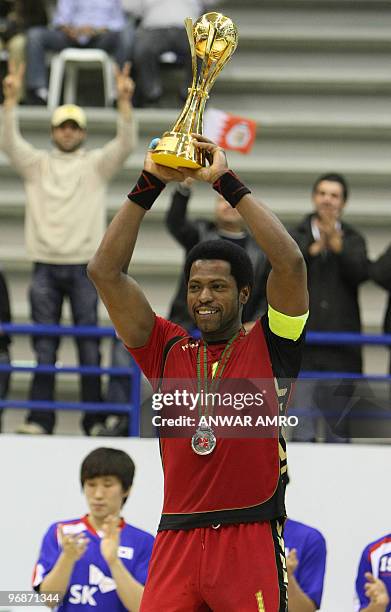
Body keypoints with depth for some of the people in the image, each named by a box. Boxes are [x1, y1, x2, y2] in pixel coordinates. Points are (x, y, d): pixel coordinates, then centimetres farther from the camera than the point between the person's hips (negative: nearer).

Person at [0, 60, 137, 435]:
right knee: (44, 347, 1)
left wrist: (124, 101, -25)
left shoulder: (96, 165, 7)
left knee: (89, 345, 0)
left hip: (83, 267, -1)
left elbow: (125, 144, -10)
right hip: (45, 266, 1)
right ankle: (40, 419, 3)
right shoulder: (36, 165, 10)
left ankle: (95, 419, 4)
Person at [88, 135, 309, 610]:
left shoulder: (268, 347, 5)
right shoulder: (169, 351, 13)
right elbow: (105, 271, 8)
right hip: (177, 540, 3)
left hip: (251, 540, -3)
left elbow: (290, 263, -9)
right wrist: (148, 185, 3)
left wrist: (227, 182, -6)